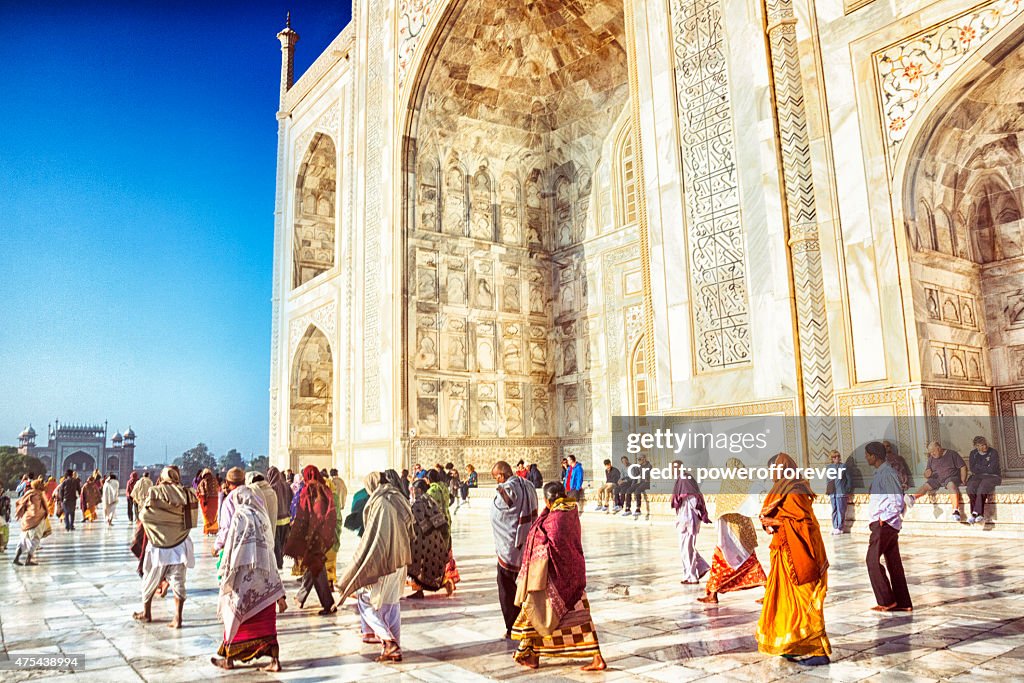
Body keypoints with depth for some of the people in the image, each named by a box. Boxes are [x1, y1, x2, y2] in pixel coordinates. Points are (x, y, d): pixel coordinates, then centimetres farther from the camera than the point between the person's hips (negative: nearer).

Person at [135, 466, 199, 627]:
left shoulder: (155, 492, -12)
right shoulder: (186, 494, -5)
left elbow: (142, 515, -4)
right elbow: (191, 518, 1)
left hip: (158, 546, -2)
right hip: (179, 546, 2)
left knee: (150, 580, 18)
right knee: (178, 581, 6)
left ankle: (146, 613, 32)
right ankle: (177, 618, 5)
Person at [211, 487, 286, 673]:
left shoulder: (239, 516, -6)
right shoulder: (264, 518, 7)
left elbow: (230, 548, -8)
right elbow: (270, 551, 10)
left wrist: (224, 575, 3)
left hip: (243, 575, -4)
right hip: (265, 576, 4)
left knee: (235, 615, 12)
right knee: (266, 619, 8)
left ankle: (229, 658, 25)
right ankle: (275, 660, 5)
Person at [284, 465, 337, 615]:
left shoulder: (307, 492, -12)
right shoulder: (326, 490, 3)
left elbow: (301, 518, -13)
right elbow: (332, 515, 5)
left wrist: (293, 544, -7)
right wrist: (328, 535, 15)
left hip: (310, 534, -5)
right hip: (323, 535, 6)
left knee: (315, 568, 0)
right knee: (313, 565, 19)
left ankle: (328, 604, -4)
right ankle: (301, 597, 34)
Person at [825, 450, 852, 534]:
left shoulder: (843, 466, -3)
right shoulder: (829, 467, 8)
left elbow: (849, 479, -1)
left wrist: (848, 492, -2)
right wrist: (828, 490, 6)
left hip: (841, 492, -4)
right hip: (832, 493, 4)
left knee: (841, 511, -1)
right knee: (834, 511, 8)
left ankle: (840, 528, 6)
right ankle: (835, 527, 14)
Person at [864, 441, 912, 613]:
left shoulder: (887, 473, -15)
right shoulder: (880, 473, 15)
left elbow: (898, 502, -20)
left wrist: (883, 519, -15)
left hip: (884, 523, -10)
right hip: (883, 524, 10)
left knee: (872, 561, -7)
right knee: (894, 563, 10)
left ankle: (886, 601, -3)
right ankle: (903, 603, 15)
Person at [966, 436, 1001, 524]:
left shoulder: (993, 452, -1)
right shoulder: (973, 454, 11)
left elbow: (992, 469, -10)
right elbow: (972, 470, 2)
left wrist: (978, 466, -1)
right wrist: (986, 469, -8)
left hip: (992, 477, -3)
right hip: (977, 477, 3)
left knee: (982, 488, -36)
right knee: (971, 488, -32)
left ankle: (975, 513, -37)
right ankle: (980, 515, -34)